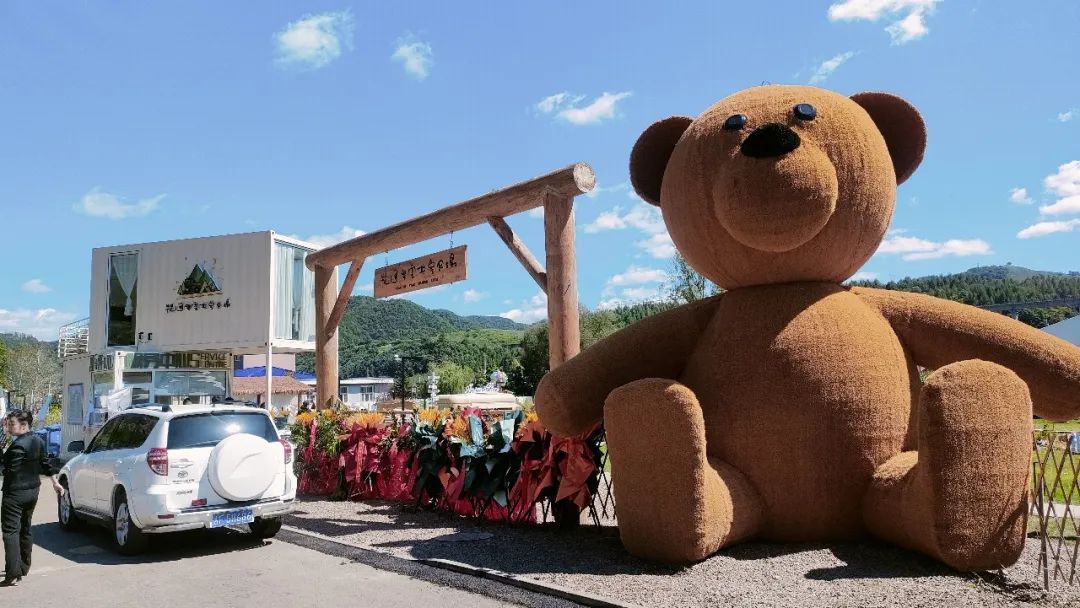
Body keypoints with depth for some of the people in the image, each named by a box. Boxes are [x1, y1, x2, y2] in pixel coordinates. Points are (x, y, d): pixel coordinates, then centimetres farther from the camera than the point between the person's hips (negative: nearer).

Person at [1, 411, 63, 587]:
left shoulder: (18, 445, -20)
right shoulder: (38, 441, 7)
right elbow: (46, 464, 16)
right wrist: (55, 482, 22)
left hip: (15, 493, -9)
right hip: (33, 491, 9)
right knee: (25, 529, 19)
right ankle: (23, 568, 29)